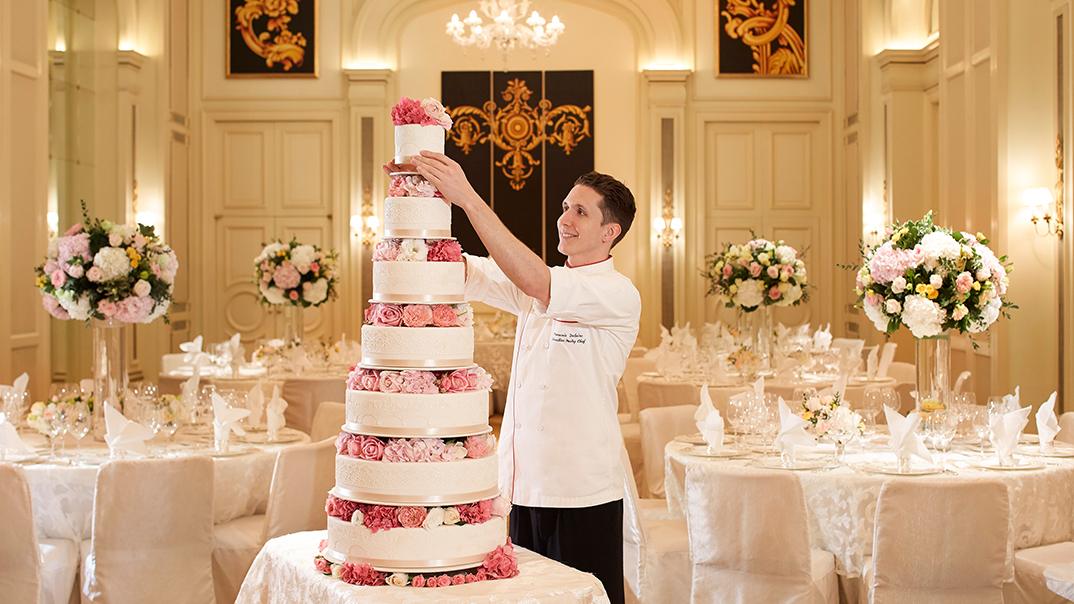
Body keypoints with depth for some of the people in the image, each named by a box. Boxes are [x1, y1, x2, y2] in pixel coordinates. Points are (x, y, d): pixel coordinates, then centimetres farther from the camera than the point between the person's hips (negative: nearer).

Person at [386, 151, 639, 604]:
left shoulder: (620, 296, -10)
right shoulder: (540, 285, 13)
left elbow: (534, 282, -25)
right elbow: (463, 270, 6)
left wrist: (468, 198, -27)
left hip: (582, 496, -7)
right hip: (524, 486, 7)